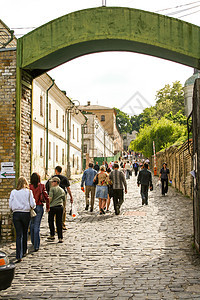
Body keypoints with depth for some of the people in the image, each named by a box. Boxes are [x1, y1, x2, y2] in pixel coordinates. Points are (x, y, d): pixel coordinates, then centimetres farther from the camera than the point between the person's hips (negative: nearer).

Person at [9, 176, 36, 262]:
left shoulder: (13, 192, 0)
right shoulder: (28, 192, -3)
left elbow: (10, 205, 2)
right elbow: (33, 204, -6)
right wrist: (30, 207, 15)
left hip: (16, 214, 0)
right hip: (26, 214, 0)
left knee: (19, 235, 0)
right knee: (25, 233, 19)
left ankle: (19, 256, -9)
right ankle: (24, 251, 33)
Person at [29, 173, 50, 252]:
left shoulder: (29, 187, -6)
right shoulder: (41, 186, -5)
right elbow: (46, 197, -3)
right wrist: (47, 207, 8)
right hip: (39, 207, -1)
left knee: (32, 224, 21)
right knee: (37, 226, 1)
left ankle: (33, 241, 34)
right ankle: (36, 246, -3)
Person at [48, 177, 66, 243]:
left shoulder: (52, 189, -4)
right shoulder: (62, 190, 14)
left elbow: (50, 198, -12)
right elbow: (64, 200, 17)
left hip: (53, 207, -5)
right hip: (60, 207, 5)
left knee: (51, 221, 13)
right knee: (59, 222, 5)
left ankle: (52, 235, 17)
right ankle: (60, 238, 2)